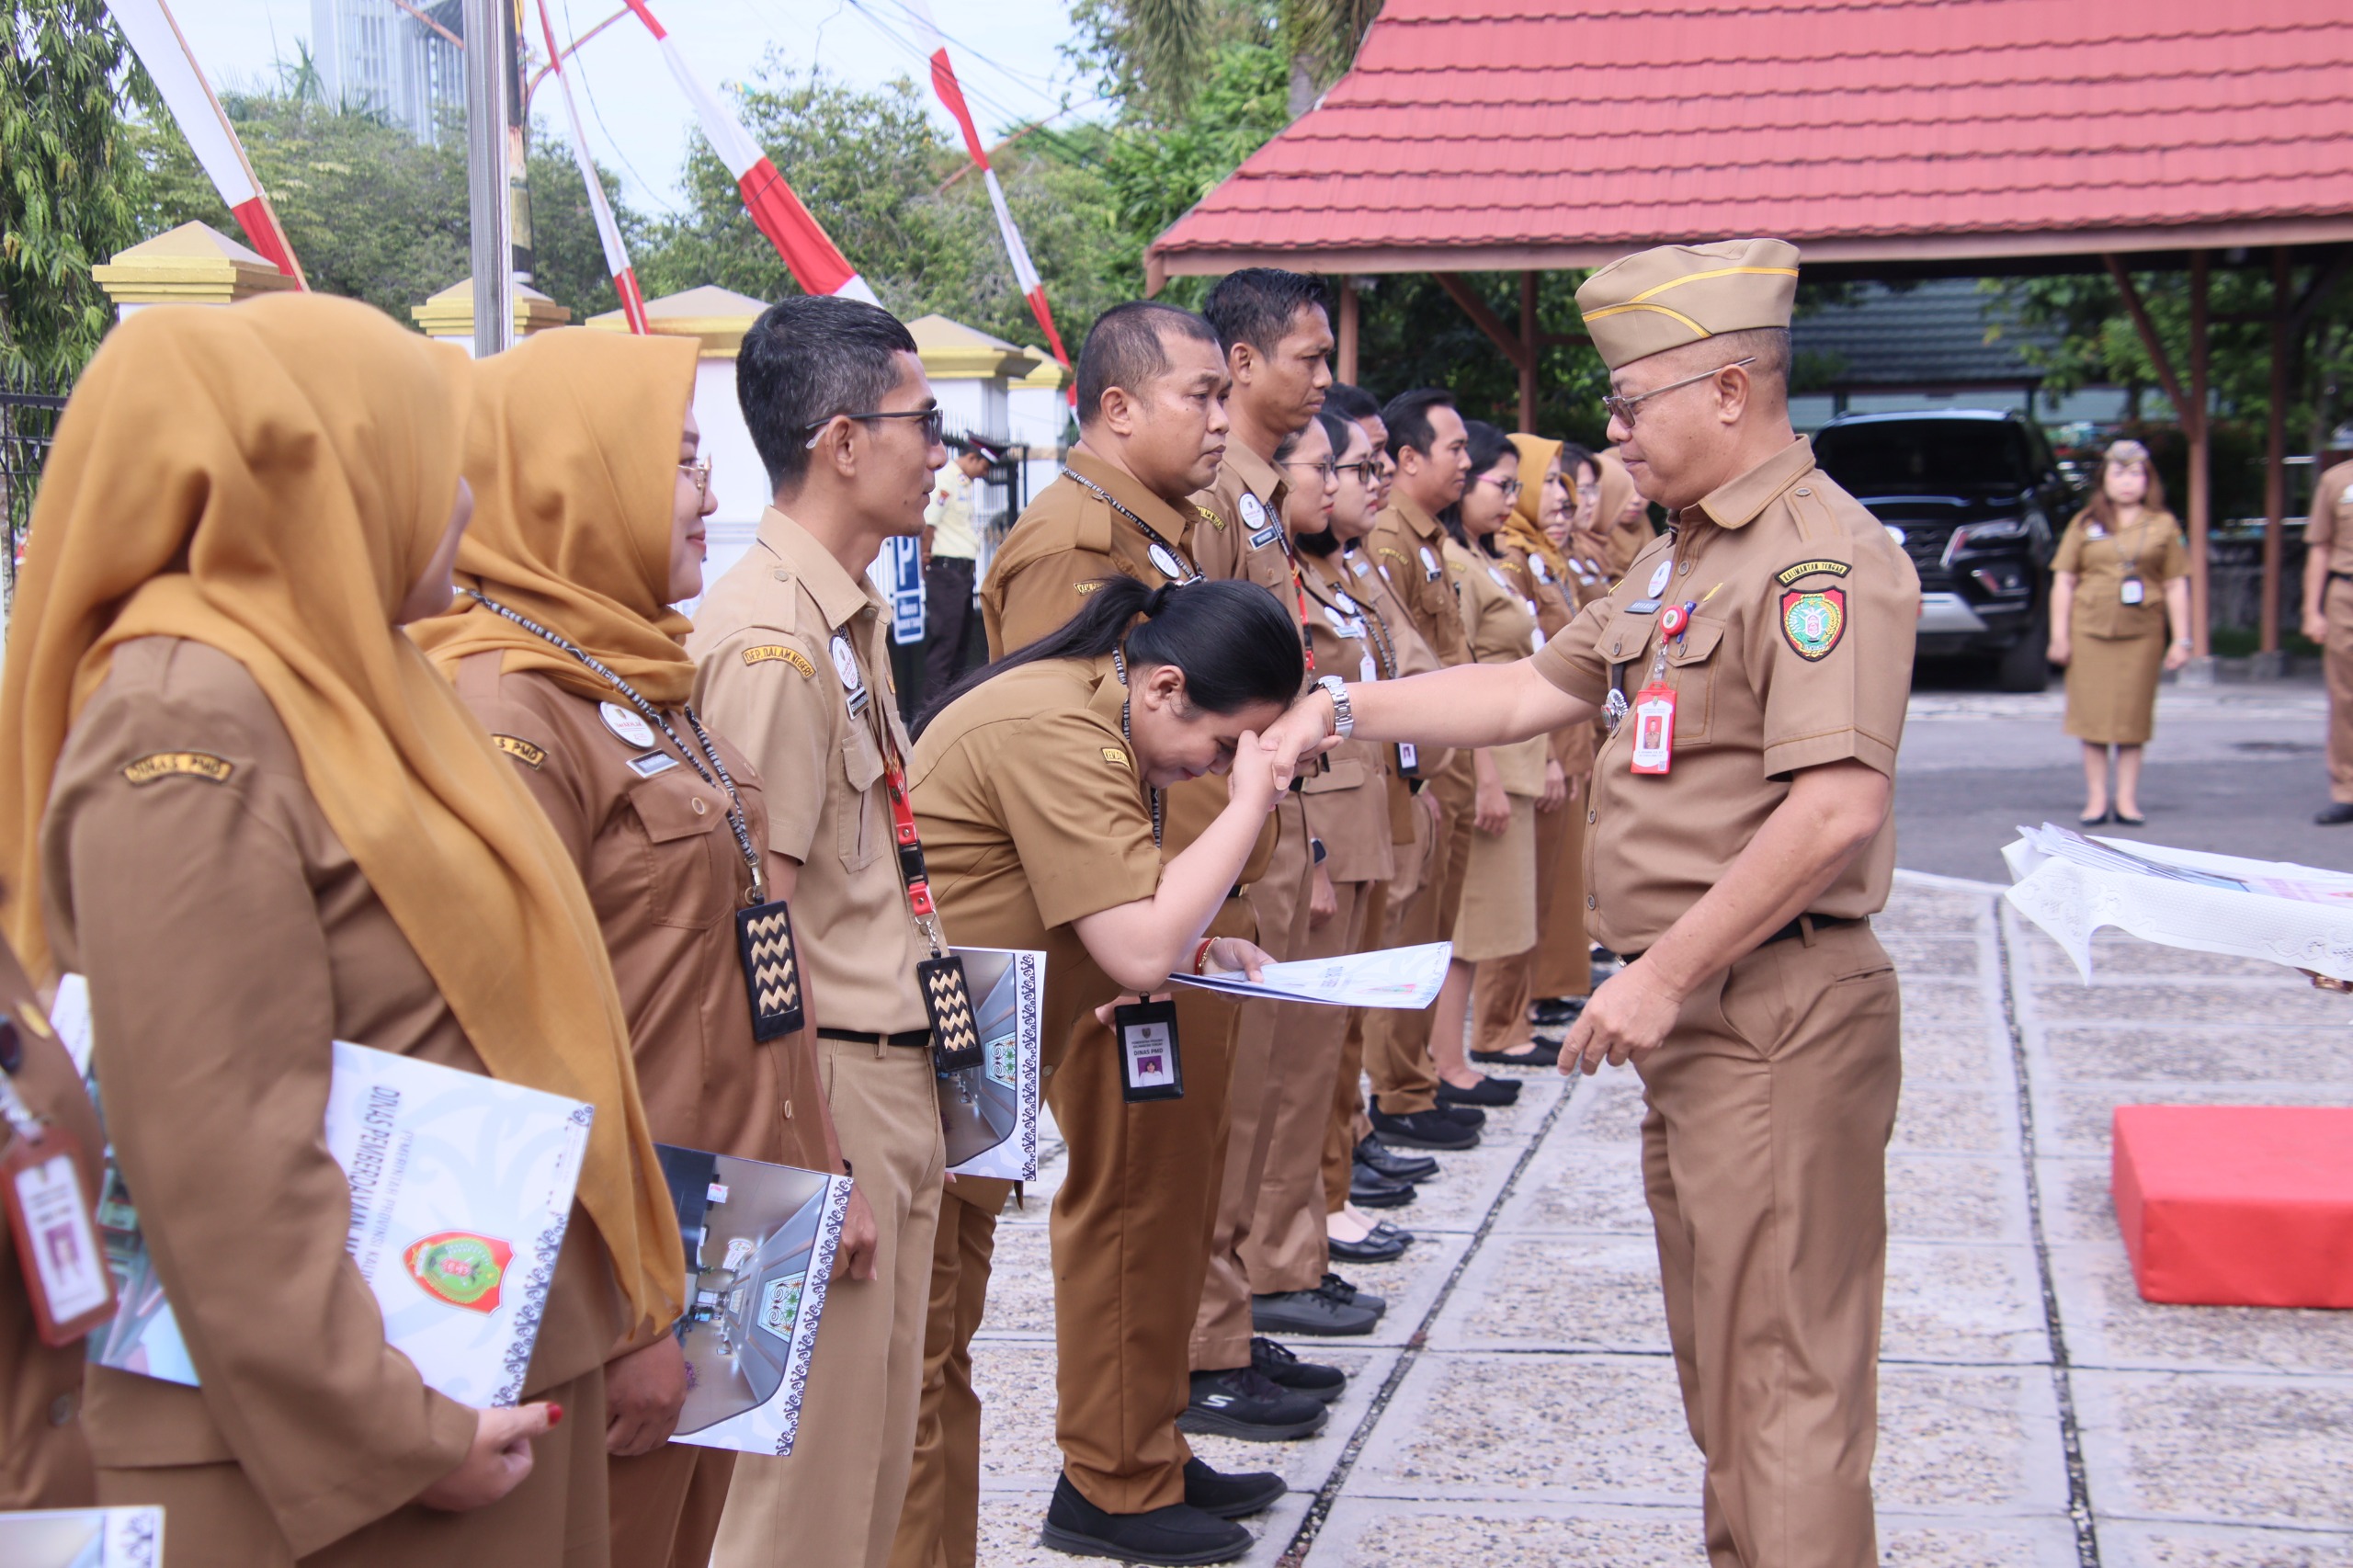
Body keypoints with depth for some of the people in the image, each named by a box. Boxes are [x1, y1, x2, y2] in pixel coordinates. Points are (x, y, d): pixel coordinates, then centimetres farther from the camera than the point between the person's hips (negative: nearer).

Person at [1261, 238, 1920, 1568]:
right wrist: (1347, 710, 13)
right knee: (1720, 1357, 19)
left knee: (1785, 1373, -4)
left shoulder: (1823, 556, -17)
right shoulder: (1685, 560, 16)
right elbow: (1535, 690, 21)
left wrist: (1663, 977, -23)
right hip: (1697, 1012, 10)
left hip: (1777, 1018, -10)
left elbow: (1838, 807, -27)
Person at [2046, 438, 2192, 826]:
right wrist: (2059, 635, -1)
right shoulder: (2085, 524, 7)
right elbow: (2063, 581, 6)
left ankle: (2127, 799, 9)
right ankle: (2096, 798, 6)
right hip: (2091, 630, 0)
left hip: (2141, 633, 0)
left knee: (2133, 717, 2)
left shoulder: (2164, 525, 9)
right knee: (2093, 714, -1)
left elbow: (2175, 585, 8)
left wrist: (2181, 639, 3)